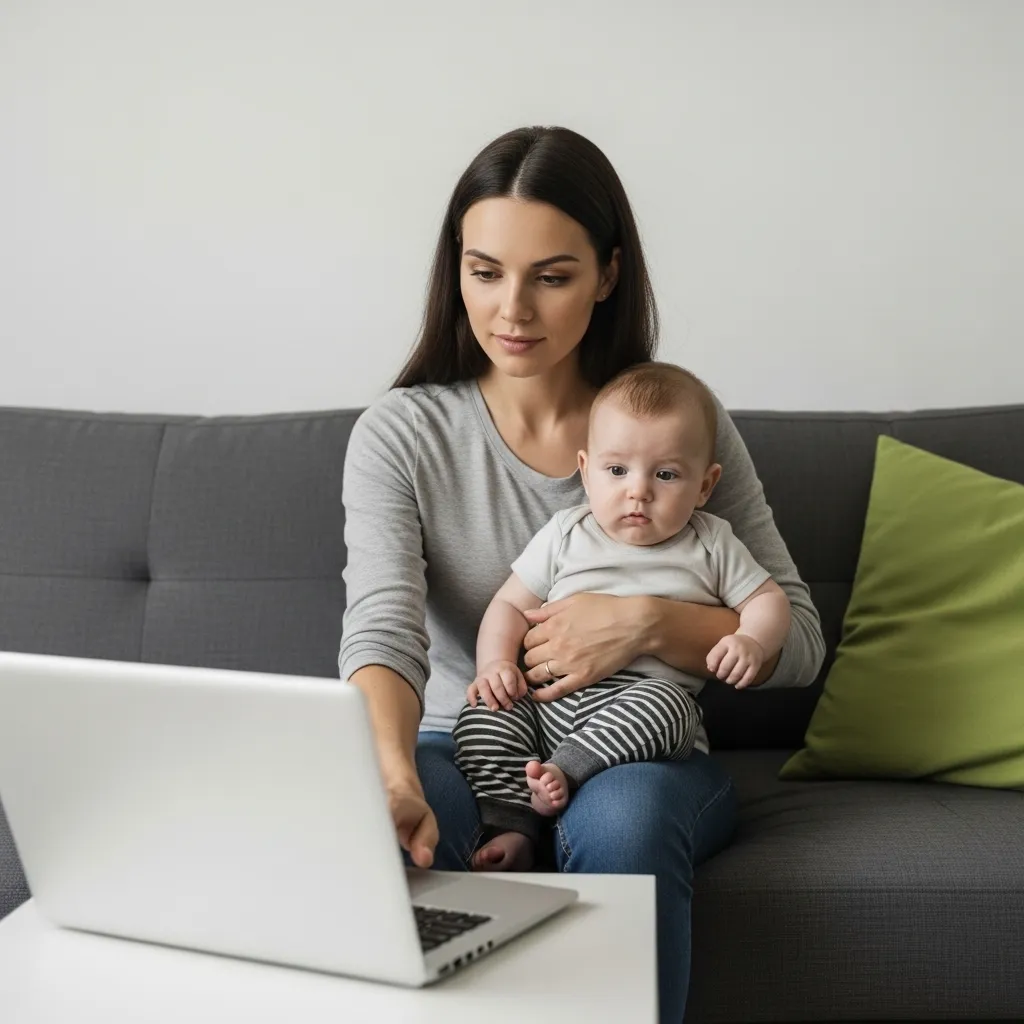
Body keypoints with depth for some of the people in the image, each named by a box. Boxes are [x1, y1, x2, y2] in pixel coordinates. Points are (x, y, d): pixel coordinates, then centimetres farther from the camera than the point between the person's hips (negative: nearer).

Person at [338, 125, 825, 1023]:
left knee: (619, 825, -35)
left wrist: (647, 622, -23)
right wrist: (394, 778, -43)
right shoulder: (401, 436, -6)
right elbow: (382, 631, -22)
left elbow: (797, 643, -4)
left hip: (643, 752, 0)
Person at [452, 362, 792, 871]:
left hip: (645, 704, -2)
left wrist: (750, 641, -10)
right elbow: (510, 605, 14)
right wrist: (495, 663, -6)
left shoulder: (710, 545, 11)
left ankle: (562, 771, -34)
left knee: (665, 702, -34)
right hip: (548, 701, 2)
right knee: (484, 711, -23)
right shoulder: (564, 535, 12)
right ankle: (510, 828, -22)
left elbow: (769, 600, 14)